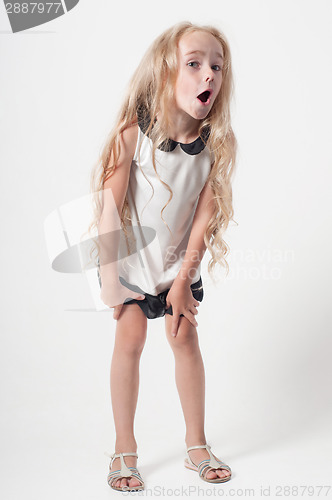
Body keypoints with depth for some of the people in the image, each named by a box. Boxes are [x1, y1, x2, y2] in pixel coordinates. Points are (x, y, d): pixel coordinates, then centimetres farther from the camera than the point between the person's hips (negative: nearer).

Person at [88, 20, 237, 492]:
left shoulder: (214, 143, -16)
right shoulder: (133, 134, -24)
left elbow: (204, 216, -11)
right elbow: (110, 208, -18)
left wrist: (184, 278, -9)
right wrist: (109, 276, -14)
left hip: (178, 259, 3)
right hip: (129, 256, -2)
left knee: (186, 338, 4)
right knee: (131, 338, -4)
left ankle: (197, 447, 19)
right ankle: (124, 452, 12)